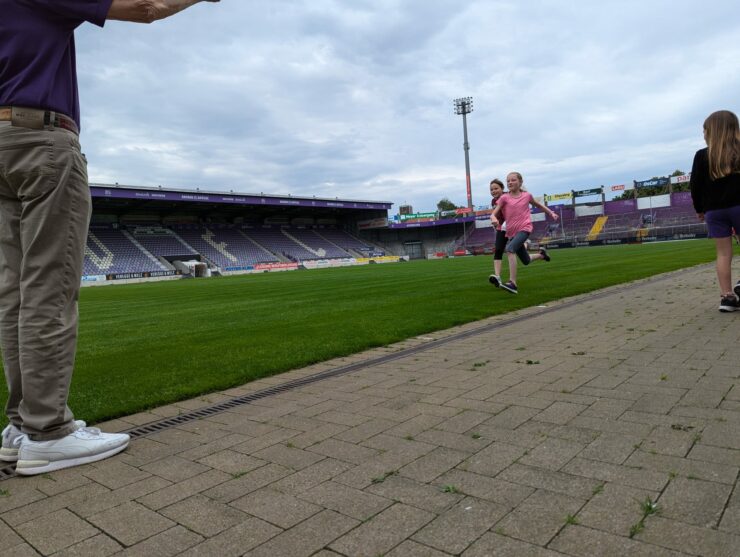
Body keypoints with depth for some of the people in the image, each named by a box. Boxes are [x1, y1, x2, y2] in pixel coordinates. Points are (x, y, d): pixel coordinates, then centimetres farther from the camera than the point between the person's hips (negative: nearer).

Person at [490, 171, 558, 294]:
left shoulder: (527, 195, 4)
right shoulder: (504, 198, 2)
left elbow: (538, 205, 25)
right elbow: (493, 214, -6)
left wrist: (551, 213, 23)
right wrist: (494, 219, -29)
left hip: (524, 228, -3)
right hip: (511, 232, 3)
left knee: (510, 249, -31)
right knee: (526, 261, 17)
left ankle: (512, 283, -36)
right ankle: (541, 254, 52)